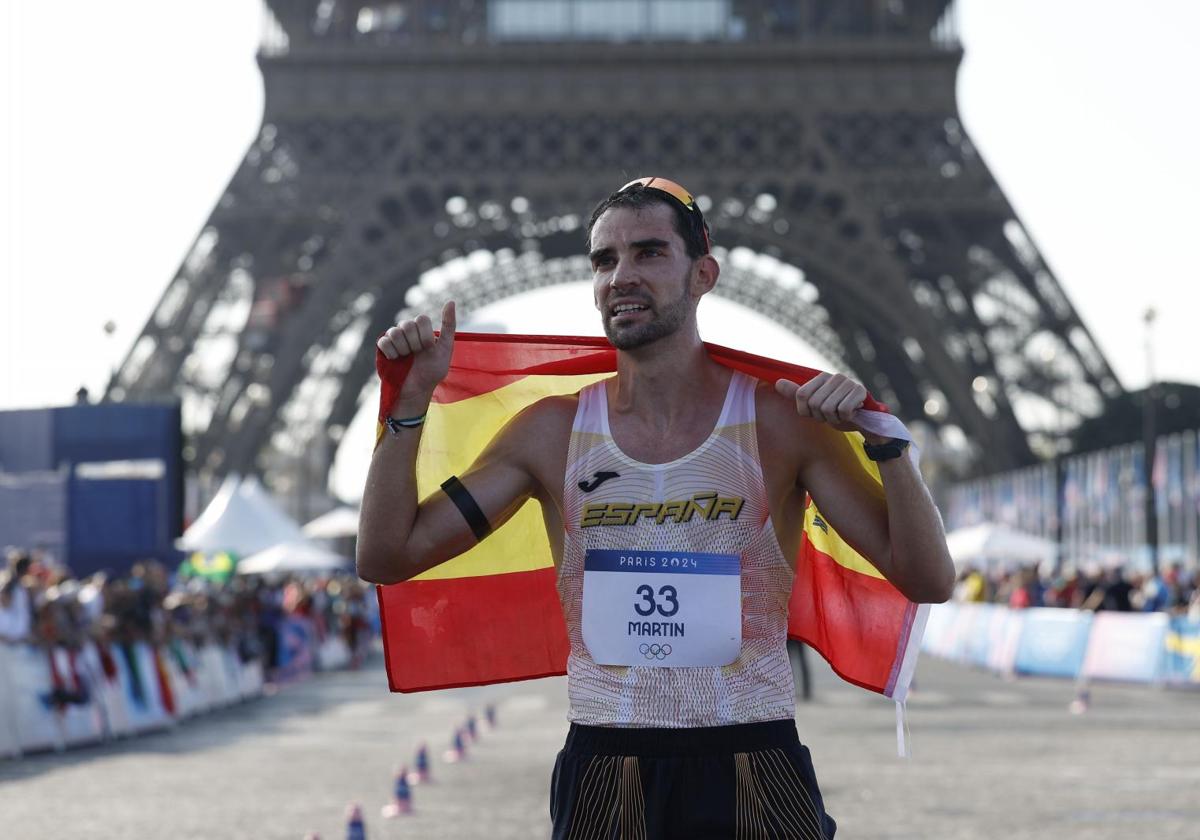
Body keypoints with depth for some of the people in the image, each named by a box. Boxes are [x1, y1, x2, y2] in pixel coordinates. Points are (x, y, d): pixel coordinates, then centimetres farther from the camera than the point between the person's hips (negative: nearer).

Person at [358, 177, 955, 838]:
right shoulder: (553, 432, 3)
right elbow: (387, 557, 3)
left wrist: (879, 432, -18)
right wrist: (411, 403, -4)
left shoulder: (778, 422, -2)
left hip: (756, 772, -1)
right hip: (605, 768, 1)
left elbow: (928, 581, -6)